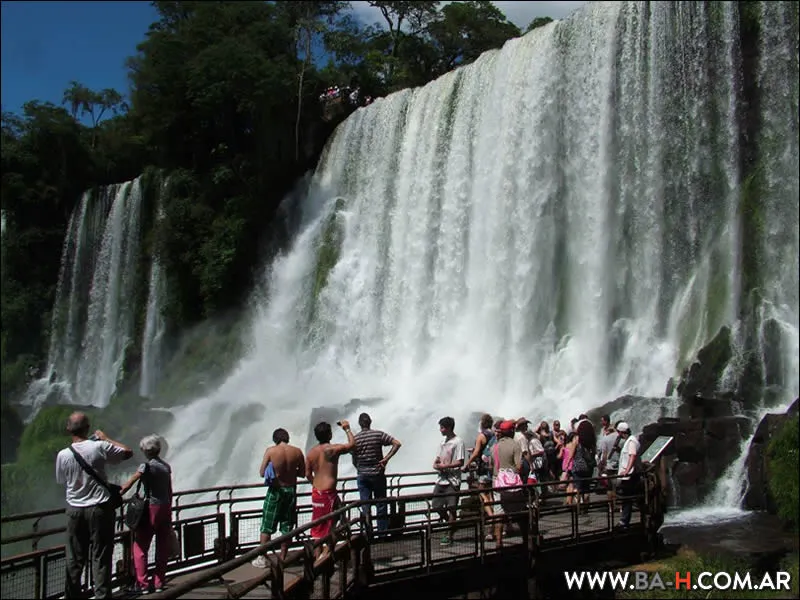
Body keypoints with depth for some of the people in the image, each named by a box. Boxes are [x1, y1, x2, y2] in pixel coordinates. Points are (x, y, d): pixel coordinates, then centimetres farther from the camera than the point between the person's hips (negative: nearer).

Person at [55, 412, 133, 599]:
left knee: (75, 558, 12)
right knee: (101, 556, 4)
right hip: (99, 508, -2)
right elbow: (128, 452, 1)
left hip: (75, 509, 2)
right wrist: (106, 438, 10)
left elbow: (62, 481, 9)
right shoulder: (99, 447, -13)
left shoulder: (63, 455, -6)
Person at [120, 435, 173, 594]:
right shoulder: (166, 466, 9)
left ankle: (142, 584, 0)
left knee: (140, 547, 1)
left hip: (151, 508, -6)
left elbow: (128, 484, -13)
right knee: (162, 548, 9)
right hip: (166, 508, 6)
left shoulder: (147, 466, -10)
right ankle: (159, 583, 14)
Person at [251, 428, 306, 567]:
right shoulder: (297, 451, -4)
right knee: (287, 527, 12)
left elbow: (262, 473, -8)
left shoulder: (270, 451, -11)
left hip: (275, 491, -2)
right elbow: (302, 473, 4)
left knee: (267, 527, 8)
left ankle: (261, 558, 11)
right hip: (291, 490, 2)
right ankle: (282, 559, 17)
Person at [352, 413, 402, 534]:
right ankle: (383, 532, 11)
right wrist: (386, 458, -11)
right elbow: (397, 443, -14)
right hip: (377, 474, -1)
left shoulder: (355, 439, -4)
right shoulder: (378, 434, -7)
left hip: (362, 475, 1)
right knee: (381, 505, 8)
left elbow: (354, 461, 0)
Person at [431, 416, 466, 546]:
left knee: (451, 508, -4)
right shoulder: (443, 443, 16)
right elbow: (437, 461, 19)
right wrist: (436, 465, -4)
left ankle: (449, 535, 5)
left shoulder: (458, 442, -9)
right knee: (436, 506, 10)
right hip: (441, 479, 8)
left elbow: (460, 462, -15)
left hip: (452, 481, -8)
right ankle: (451, 525, 31)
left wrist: (444, 465, -13)